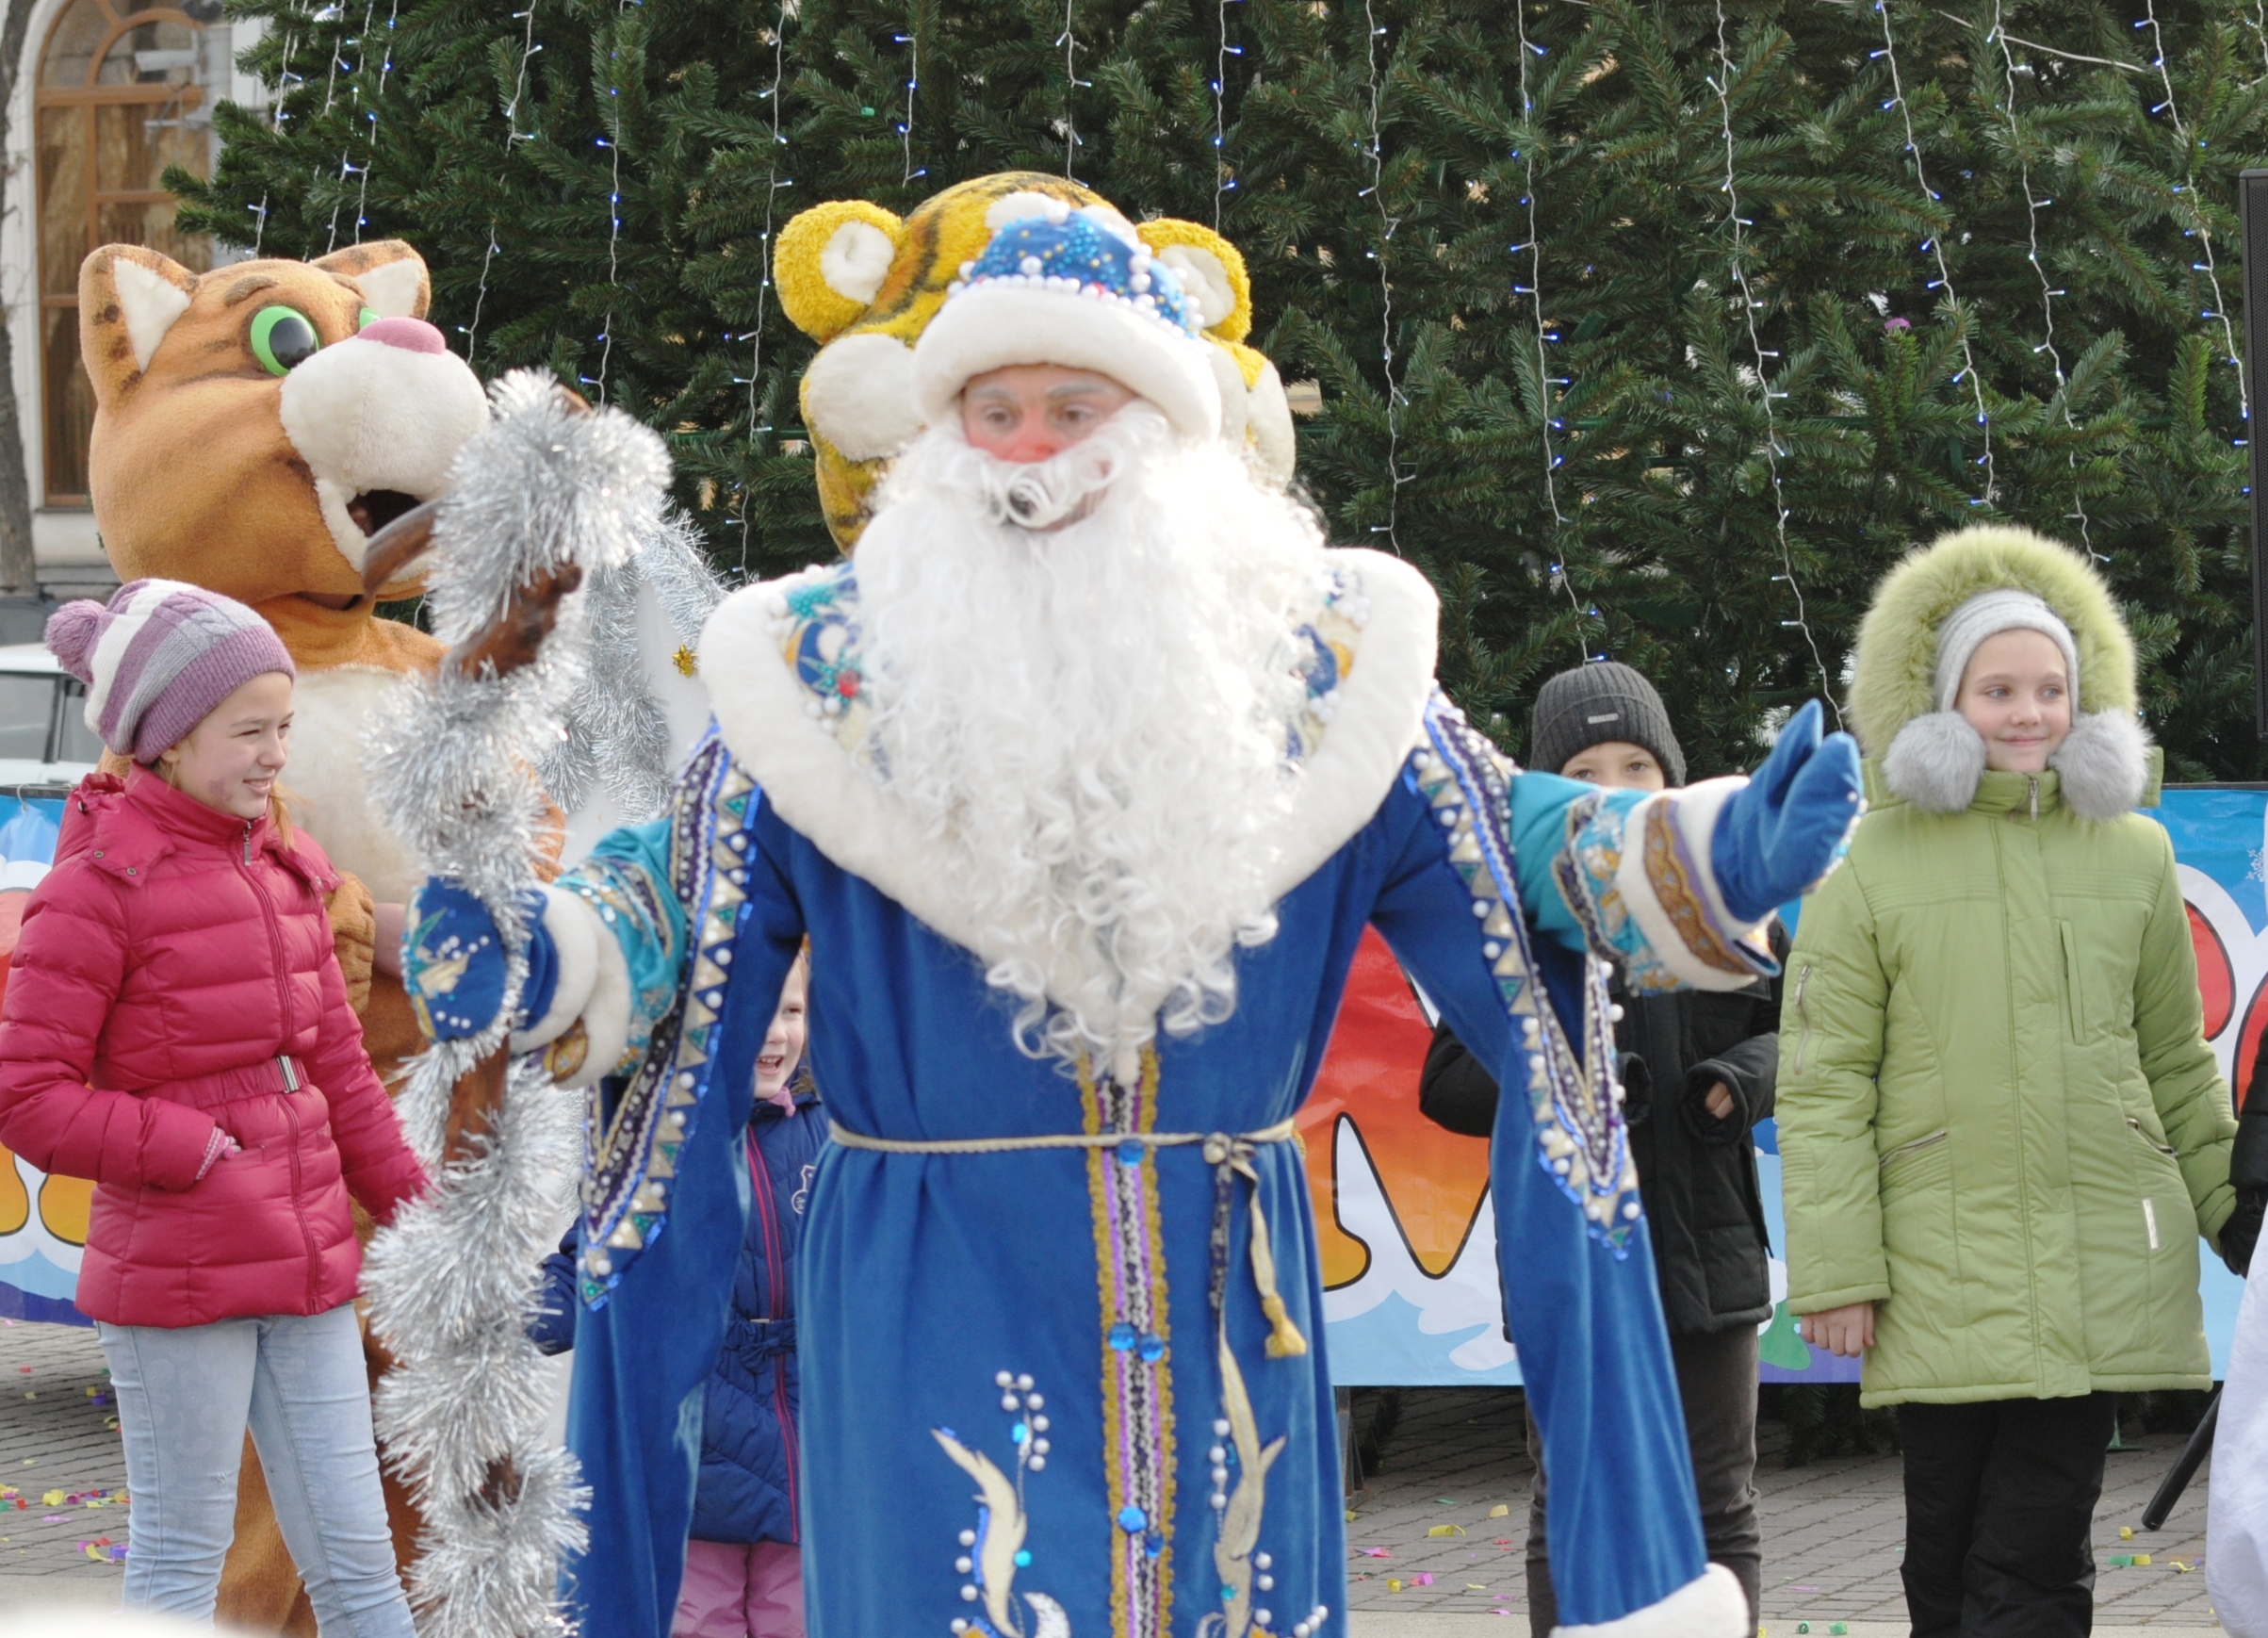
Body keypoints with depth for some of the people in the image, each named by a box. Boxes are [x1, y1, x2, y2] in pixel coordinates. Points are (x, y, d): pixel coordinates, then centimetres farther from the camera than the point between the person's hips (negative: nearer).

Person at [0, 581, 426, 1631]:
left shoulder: (281, 869, 10)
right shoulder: (97, 889, -12)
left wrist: (412, 1209, 17)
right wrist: (189, 1148, -15)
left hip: (307, 1269, 6)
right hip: (175, 1283, -6)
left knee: (355, 1550, 10)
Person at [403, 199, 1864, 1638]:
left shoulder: (1301, 652, 4)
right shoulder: (828, 670, 0)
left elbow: (1498, 842, 8)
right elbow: (679, 895, 3)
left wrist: (1721, 859, -9)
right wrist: (535, 968, -18)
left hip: (1222, 1309, 2)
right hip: (934, 1309, -2)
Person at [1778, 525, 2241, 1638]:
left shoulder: (2134, 855, 10)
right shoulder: (1877, 868, 2)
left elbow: (2177, 1064, 17)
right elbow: (1823, 1087, 0)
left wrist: (2237, 1216, 17)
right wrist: (1834, 1272, -6)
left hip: (2101, 1272, 1)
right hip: (1943, 1271, -1)